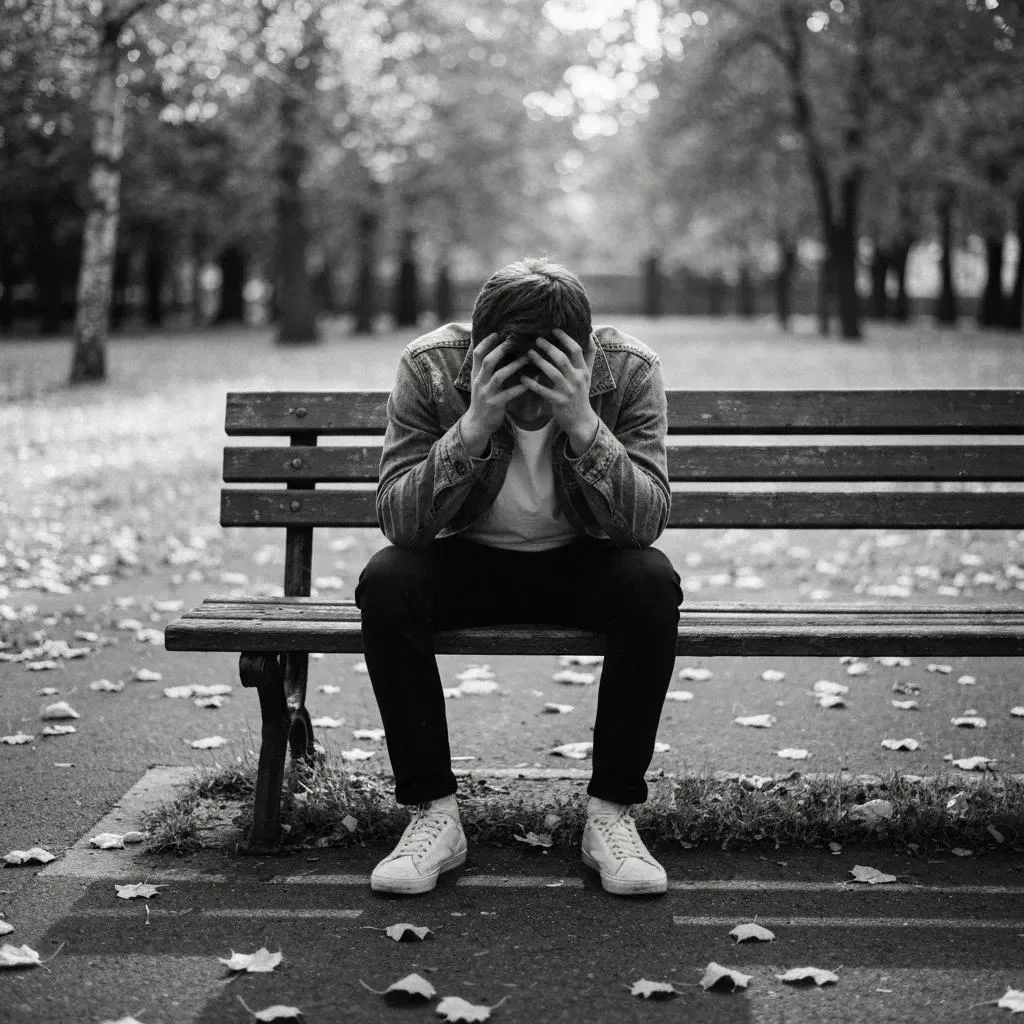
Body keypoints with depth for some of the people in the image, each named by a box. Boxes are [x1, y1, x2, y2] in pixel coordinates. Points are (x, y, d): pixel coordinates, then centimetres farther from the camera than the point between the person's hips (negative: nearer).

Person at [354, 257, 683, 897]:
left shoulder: (630, 370, -20)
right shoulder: (430, 366, -20)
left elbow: (648, 524, -26)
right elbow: (396, 519, -25)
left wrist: (583, 424, -40)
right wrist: (472, 428, -39)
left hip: (582, 563, 0)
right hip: (469, 562, 0)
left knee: (653, 583, -31)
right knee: (385, 582, -29)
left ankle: (612, 813, -17)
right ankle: (434, 814, -17)